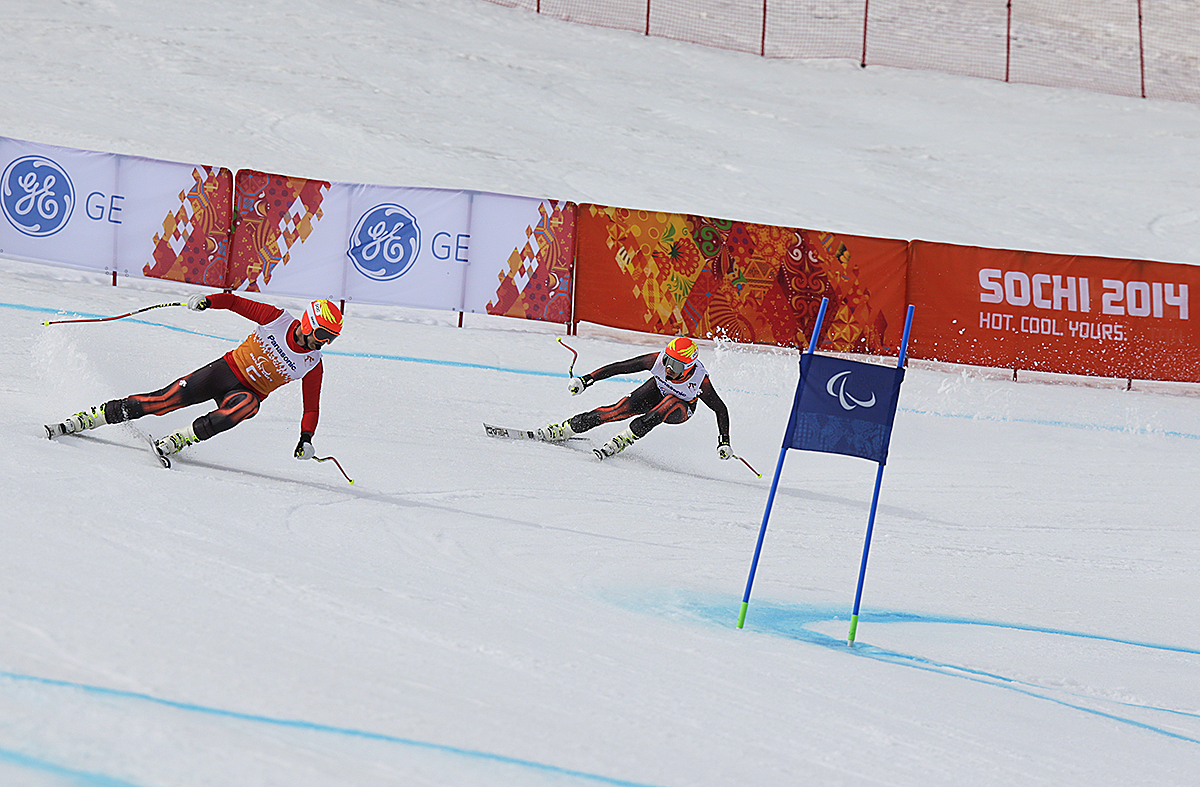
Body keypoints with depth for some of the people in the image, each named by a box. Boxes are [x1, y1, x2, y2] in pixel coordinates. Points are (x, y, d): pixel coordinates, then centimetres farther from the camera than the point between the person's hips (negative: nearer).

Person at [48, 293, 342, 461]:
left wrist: (306, 439, -13)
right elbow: (234, 302, -2)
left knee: (243, 407, -38)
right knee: (164, 400, -13)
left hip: (248, 393, 0)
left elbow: (312, 406, 0)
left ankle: (173, 442, -35)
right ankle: (83, 420, -5)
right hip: (225, 369, 0)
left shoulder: (313, 364, -8)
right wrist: (207, 300, -18)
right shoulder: (277, 319, -10)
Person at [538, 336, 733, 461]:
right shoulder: (658, 359, -32)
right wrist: (586, 380, -24)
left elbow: (721, 410, -24)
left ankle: (622, 440, -33)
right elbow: (621, 367, -24)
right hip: (657, 391, 2)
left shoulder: (700, 381, -36)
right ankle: (563, 430, -12)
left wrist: (724, 442, -31)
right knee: (622, 409, -21)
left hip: (681, 409, -2)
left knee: (669, 404, -37)